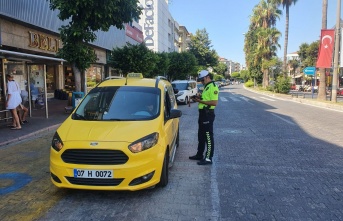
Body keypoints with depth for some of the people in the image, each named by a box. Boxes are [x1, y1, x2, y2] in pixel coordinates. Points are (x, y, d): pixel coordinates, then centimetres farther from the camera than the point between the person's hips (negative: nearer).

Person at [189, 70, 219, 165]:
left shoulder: (213, 87, -14)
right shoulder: (206, 87, 18)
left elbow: (214, 102, -23)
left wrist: (200, 100, -20)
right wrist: (199, 98, 8)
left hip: (208, 114, -11)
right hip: (203, 113, 11)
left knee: (208, 137, -4)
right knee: (201, 136, 18)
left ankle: (208, 158, 2)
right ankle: (199, 154, 30)